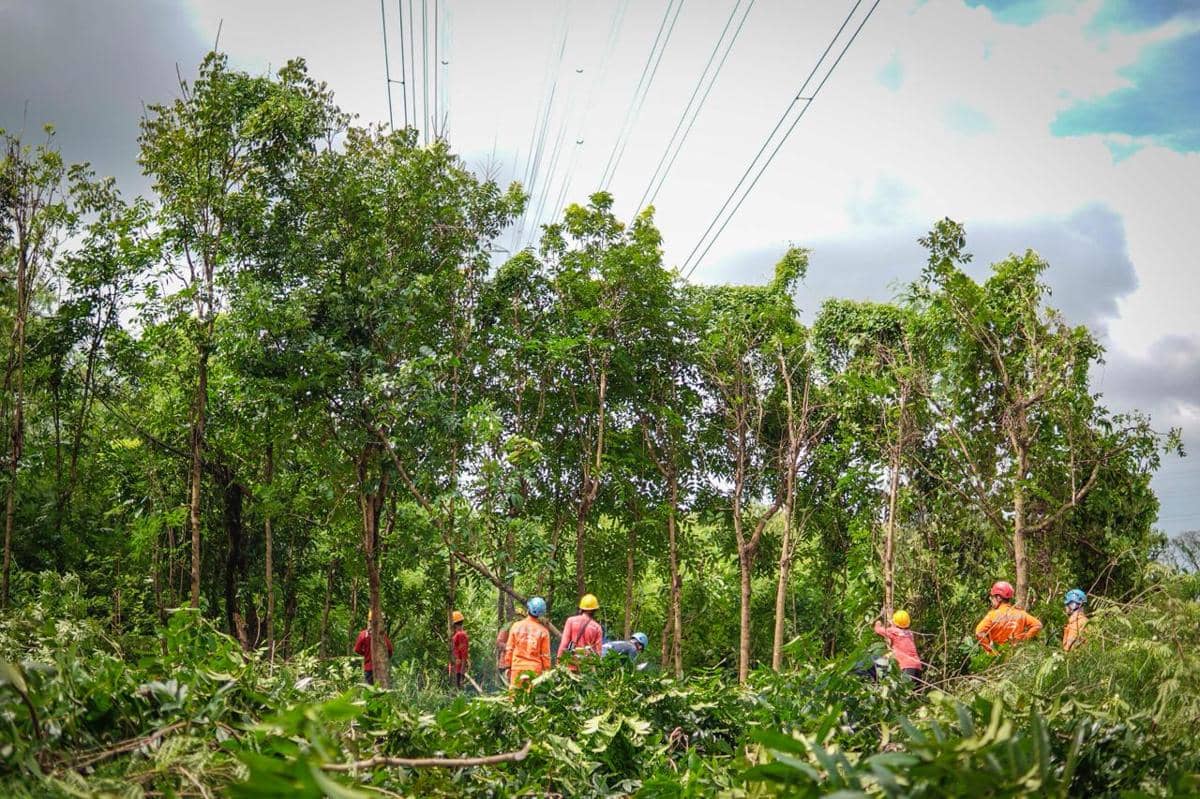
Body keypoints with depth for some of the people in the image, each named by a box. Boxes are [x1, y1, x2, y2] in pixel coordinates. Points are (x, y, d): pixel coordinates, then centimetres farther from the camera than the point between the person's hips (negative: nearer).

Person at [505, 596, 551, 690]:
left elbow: (509, 649, 5)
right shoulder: (543, 631, -6)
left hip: (517, 668, 2)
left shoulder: (516, 626, 0)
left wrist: (508, 666, 13)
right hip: (535, 669, -2)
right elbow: (545, 654, -3)